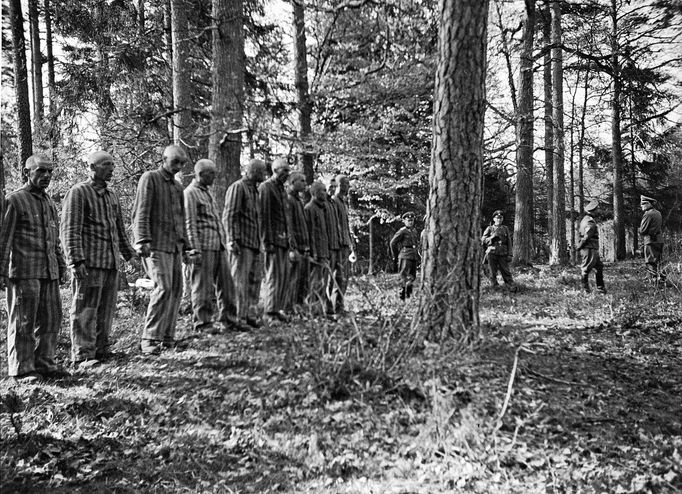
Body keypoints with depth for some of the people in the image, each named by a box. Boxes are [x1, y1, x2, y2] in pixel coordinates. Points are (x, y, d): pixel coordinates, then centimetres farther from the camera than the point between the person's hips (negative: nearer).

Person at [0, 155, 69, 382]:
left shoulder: (50, 203, 17)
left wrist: (62, 267, 19)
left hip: (49, 272, 7)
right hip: (23, 272, -7)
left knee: (51, 319, 8)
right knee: (23, 322, 0)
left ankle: (44, 363, 19)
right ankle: (22, 369, 7)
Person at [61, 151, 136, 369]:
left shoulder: (111, 195, 19)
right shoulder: (78, 192, -5)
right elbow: (70, 230, -11)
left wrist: (129, 253, 23)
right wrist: (76, 260, -19)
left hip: (111, 262, 7)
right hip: (89, 262, -7)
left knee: (106, 309, 10)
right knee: (85, 310, -4)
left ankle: (101, 350, 19)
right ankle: (82, 356, 1)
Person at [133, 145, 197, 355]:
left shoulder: (178, 186, 21)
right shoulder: (149, 178, -1)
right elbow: (141, 213, -11)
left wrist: (186, 248, 23)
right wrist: (142, 241, -22)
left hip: (175, 246, 7)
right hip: (156, 246, -7)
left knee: (176, 291, 4)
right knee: (163, 288, -18)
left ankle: (167, 338, 13)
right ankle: (150, 339, -15)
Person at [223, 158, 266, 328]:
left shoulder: (254, 189, 20)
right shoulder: (237, 187, -8)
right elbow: (229, 216, -14)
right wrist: (232, 240, -21)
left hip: (253, 243, 9)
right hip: (241, 243, -9)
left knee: (254, 279, 10)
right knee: (240, 280, -6)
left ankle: (247, 313, 18)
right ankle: (238, 317, -2)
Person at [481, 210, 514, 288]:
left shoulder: (505, 229, 13)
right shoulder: (489, 229, 9)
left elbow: (509, 242, 11)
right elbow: (483, 240, 1)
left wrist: (509, 255, 4)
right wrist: (492, 237, -13)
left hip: (503, 254, 1)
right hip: (492, 253, -1)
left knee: (506, 272, -1)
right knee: (493, 273, 2)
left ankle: (511, 286, 1)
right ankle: (494, 287, 11)